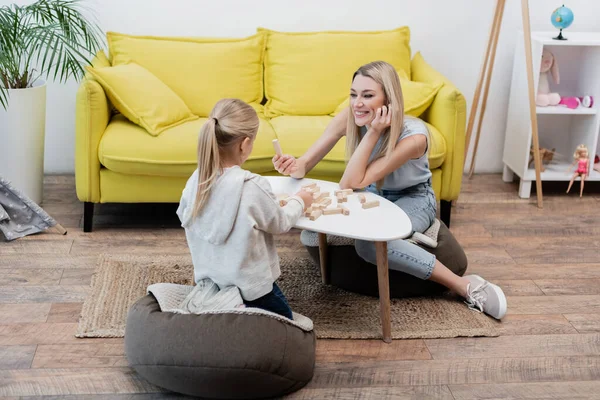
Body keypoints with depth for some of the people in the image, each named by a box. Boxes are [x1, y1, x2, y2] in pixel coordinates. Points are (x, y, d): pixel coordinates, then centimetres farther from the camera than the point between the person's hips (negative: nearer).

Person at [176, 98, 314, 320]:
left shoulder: (196, 181, -8)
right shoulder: (252, 186, -24)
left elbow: (184, 217, 10)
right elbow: (280, 224, -8)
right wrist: (299, 201, 13)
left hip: (209, 283, 6)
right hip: (250, 288, -6)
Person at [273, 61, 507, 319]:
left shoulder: (414, 136, -33)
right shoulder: (349, 118, -21)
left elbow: (352, 183, -35)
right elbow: (305, 166, -22)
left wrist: (373, 133, -38)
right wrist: (295, 166, -45)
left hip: (413, 200, -6)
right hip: (372, 197, 6)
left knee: (370, 243, -35)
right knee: (312, 233, -14)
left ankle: (465, 286, -25)